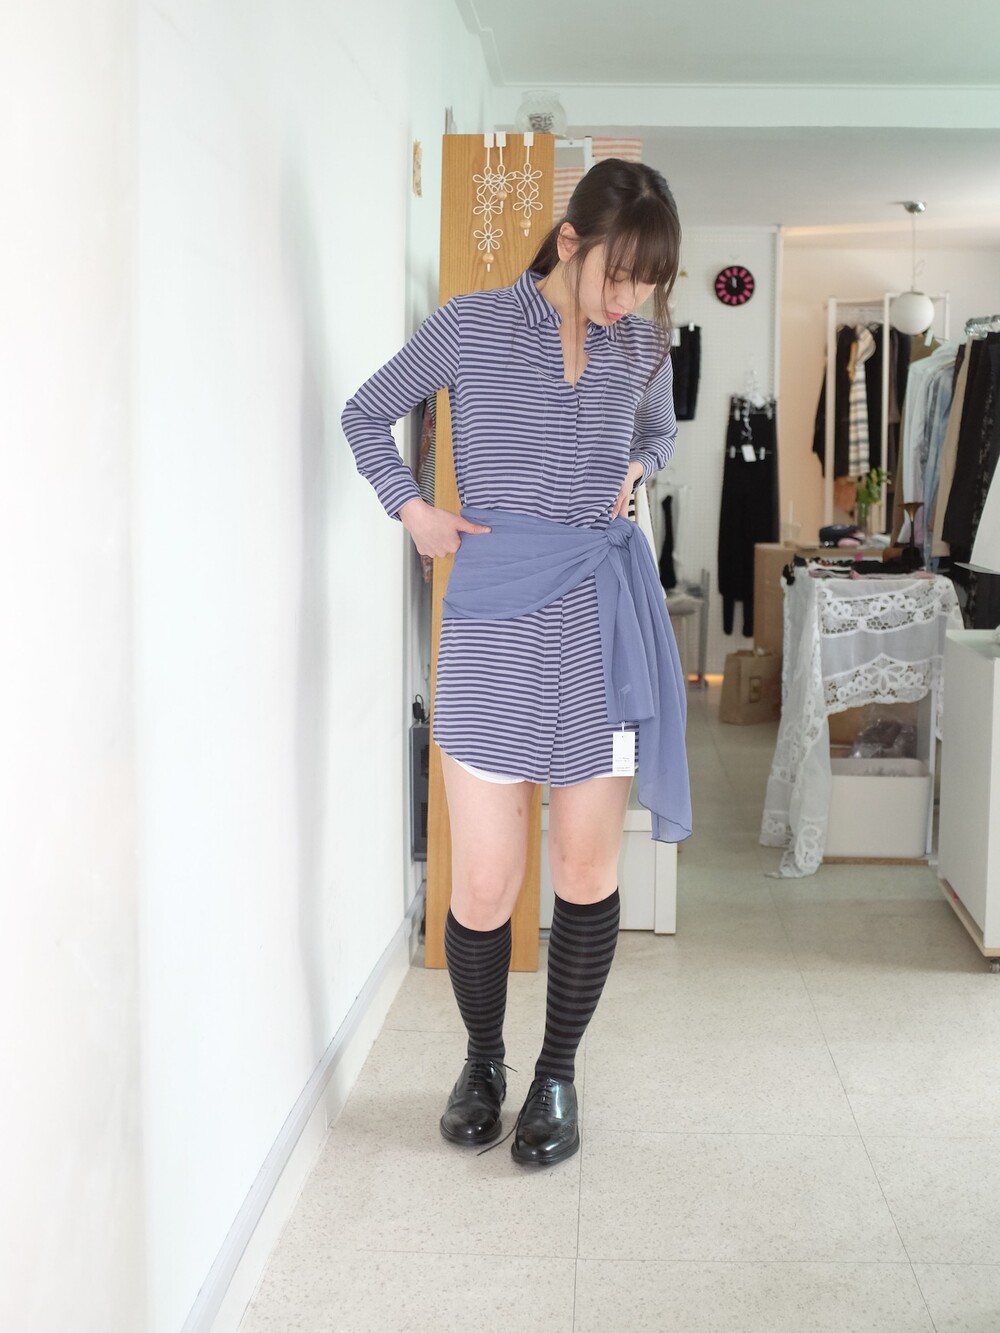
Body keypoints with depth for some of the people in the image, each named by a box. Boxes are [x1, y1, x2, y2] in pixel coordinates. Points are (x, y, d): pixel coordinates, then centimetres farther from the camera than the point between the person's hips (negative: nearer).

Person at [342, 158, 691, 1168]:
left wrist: (633, 471, 8)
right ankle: (482, 1060, 25)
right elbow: (366, 415, 11)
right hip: (495, 616, -3)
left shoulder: (643, 342, 8)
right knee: (484, 884, -3)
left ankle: (557, 1074, 25)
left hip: (602, 613, 3)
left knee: (588, 867, 6)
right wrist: (412, 508, -2)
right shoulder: (471, 325, -1)